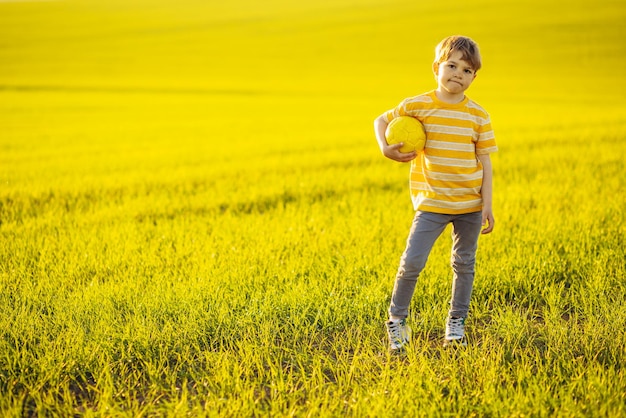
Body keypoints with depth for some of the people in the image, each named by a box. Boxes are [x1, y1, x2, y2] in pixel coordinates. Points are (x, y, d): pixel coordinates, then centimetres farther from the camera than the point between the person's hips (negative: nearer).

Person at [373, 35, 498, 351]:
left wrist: (487, 205, -3)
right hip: (431, 203, -2)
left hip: (470, 206, 2)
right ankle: (396, 321, 9)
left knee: (464, 265, 12)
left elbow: (485, 162, 2)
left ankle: (456, 323, 27)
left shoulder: (478, 115, 0)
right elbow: (381, 120, 10)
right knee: (412, 262, -9)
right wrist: (385, 148, -10)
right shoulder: (417, 106, -5)